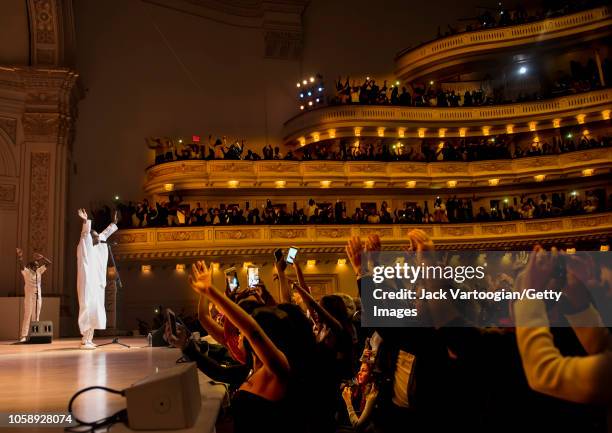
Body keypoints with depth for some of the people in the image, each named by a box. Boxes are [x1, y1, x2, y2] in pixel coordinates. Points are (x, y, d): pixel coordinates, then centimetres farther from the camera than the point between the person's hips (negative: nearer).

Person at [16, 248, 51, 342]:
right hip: (29, 297, -5)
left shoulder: (39, 271, 11)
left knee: (36, 317, 5)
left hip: (38, 297, 5)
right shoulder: (26, 272, -2)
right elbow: (21, 265, -20)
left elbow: (49, 263, 12)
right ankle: (23, 336, -9)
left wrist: (42, 257, -1)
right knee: (27, 316, -8)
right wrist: (20, 256, -35)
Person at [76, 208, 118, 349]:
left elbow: (104, 234, 29)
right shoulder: (85, 247, -5)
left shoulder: (95, 248, 16)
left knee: (94, 310, 8)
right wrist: (86, 221, -41)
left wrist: (113, 223, 34)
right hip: (87, 283, -9)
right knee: (87, 309, -11)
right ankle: (85, 340, -10)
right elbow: (85, 235, -24)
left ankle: (88, 338, 13)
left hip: (95, 284, 9)